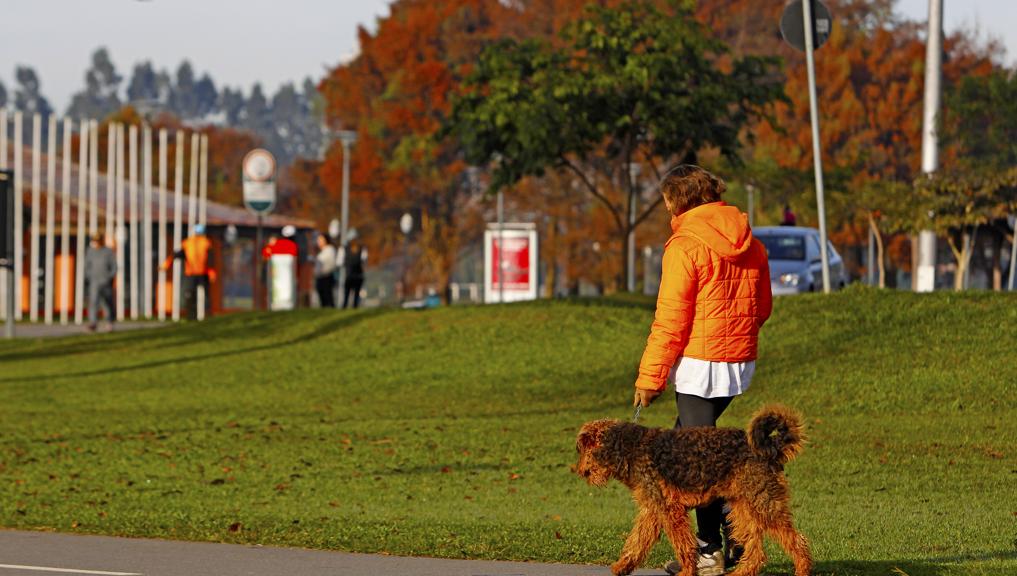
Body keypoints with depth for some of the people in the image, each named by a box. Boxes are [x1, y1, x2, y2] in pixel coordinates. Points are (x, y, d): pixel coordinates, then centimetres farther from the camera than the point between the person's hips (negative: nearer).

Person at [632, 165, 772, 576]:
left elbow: (670, 319, -14)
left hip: (700, 361, -7)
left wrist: (650, 376, -10)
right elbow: (762, 306, 16)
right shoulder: (749, 244, 9)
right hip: (742, 359, 7)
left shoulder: (685, 246, -12)